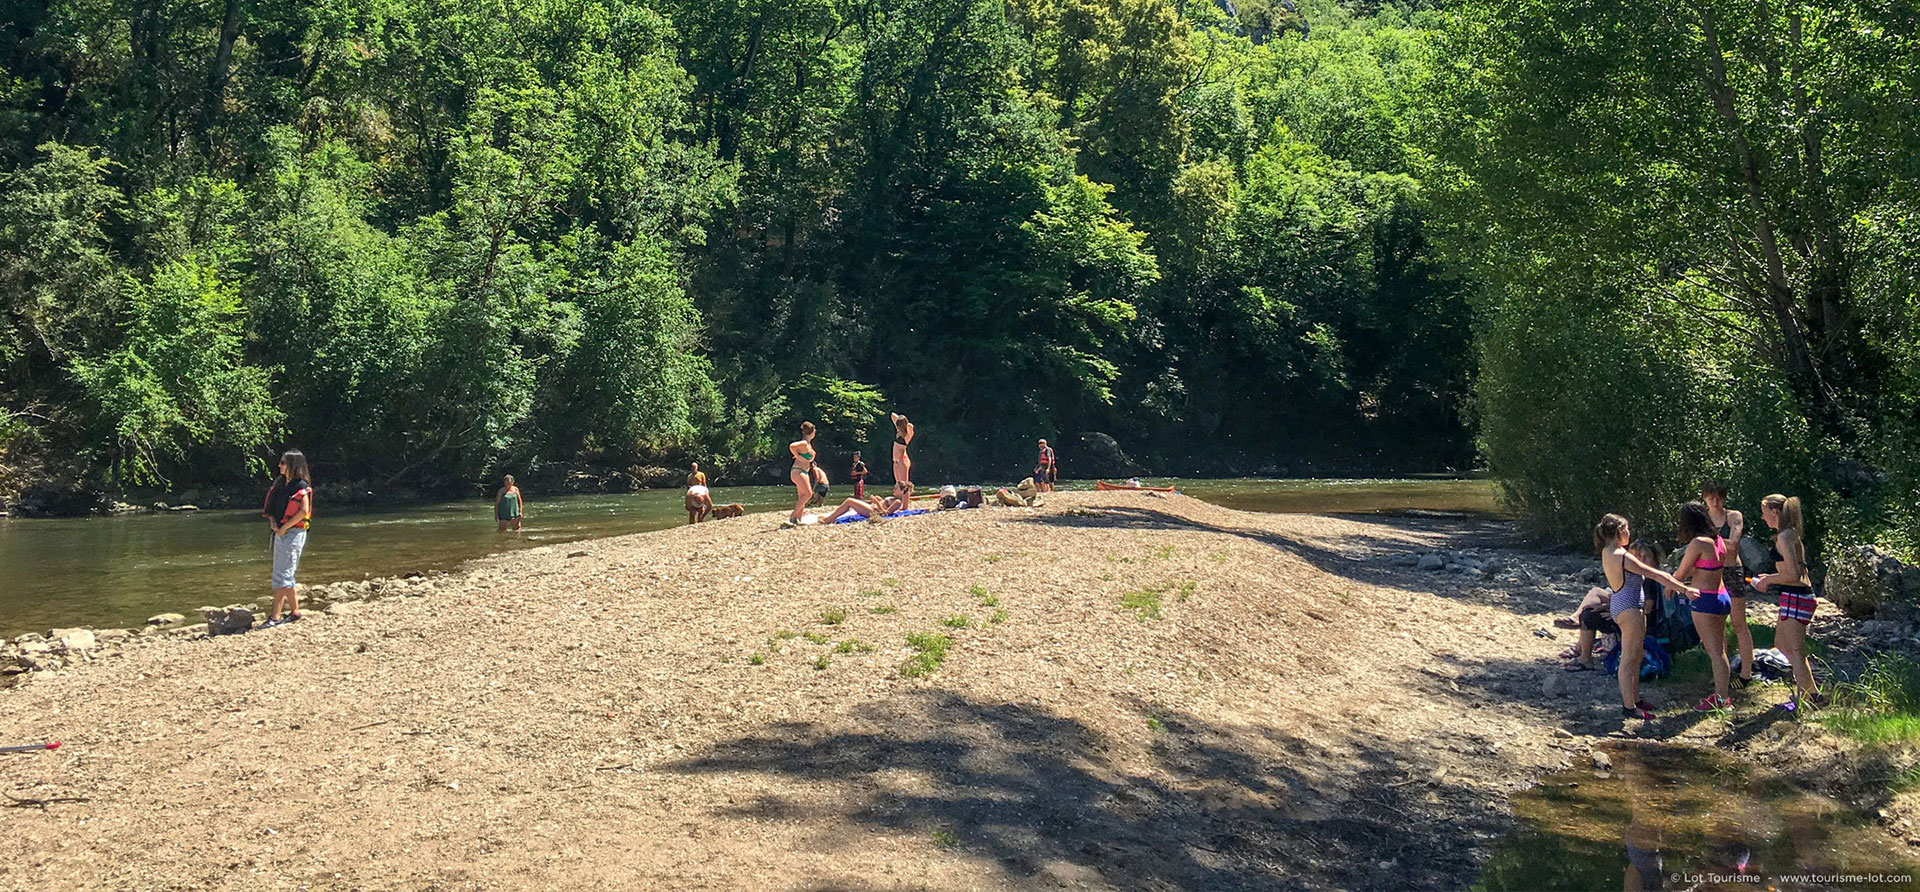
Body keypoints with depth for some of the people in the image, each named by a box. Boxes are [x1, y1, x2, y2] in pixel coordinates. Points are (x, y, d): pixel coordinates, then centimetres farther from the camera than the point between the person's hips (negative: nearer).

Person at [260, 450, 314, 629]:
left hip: (294, 532, -9)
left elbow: (303, 511, -19)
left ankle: (275, 616, -12)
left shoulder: (301, 486, -10)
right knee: (285, 575, 10)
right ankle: (295, 612, 17)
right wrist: (272, 522, 0)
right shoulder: (281, 484, 14)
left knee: (282, 575, -11)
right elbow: (272, 507, 19)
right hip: (281, 533, 9)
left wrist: (284, 527, -16)